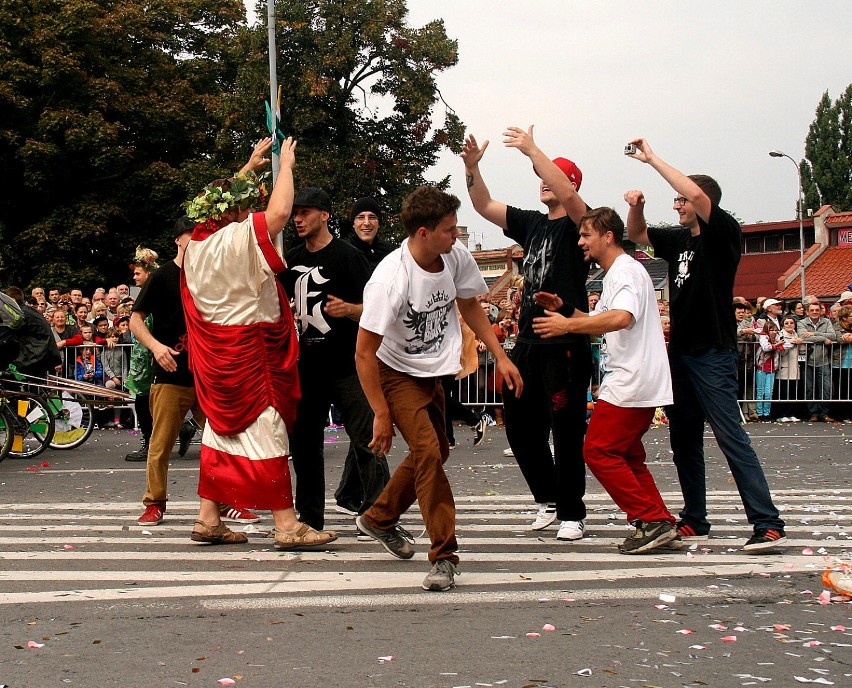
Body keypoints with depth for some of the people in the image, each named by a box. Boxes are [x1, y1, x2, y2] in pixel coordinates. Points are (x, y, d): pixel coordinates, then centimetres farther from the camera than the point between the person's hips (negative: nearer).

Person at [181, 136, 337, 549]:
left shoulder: (198, 240, 7)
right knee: (266, 430, -7)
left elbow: (224, 198, 26)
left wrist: (250, 167, 30)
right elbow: (279, 211, -28)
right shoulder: (240, 237, -17)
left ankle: (208, 519, 17)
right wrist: (285, 165, -12)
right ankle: (286, 526, -6)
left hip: (215, 352, 9)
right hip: (248, 352, -9)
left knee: (222, 428, 15)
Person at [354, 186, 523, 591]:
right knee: (427, 451, -21)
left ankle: (379, 519, 38)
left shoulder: (456, 257, -14)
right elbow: (364, 354, -26)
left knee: (435, 452, 17)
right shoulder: (390, 279, -32)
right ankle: (444, 556, -14)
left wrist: (501, 357, 2)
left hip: (432, 372, 7)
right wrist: (382, 415, -25)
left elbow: (469, 307, 7)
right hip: (395, 373, -7)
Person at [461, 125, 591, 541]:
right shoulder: (531, 223, 15)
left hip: (566, 346, -7)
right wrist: (472, 168, -1)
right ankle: (547, 498, 26)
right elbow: (484, 207, 15)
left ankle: (571, 514, 7)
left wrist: (532, 151, -24)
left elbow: (567, 194, -25)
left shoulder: (577, 223, -4)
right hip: (528, 343, 7)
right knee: (520, 428, 11)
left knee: (567, 432, -2)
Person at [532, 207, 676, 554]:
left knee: (599, 451, -10)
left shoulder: (626, 270, -12)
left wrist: (567, 325, -26)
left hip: (630, 383, -11)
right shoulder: (617, 274, 22)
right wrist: (564, 308, 12)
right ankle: (660, 523, 12)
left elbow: (621, 318, -30)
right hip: (642, 383, 11)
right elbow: (601, 323, 27)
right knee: (627, 457, 14)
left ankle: (652, 521, -11)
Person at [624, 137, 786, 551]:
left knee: (731, 438, -14)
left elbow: (698, 193, -24)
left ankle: (769, 524, -17)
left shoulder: (725, 234, -8)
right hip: (680, 353, 8)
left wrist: (653, 159, -17)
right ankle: (694, 521, 21)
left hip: (713, 354, -8)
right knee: (684, 440, 12)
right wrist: (636, 206, 4)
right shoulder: (679, 240, 13)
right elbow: (636, 235, 26)